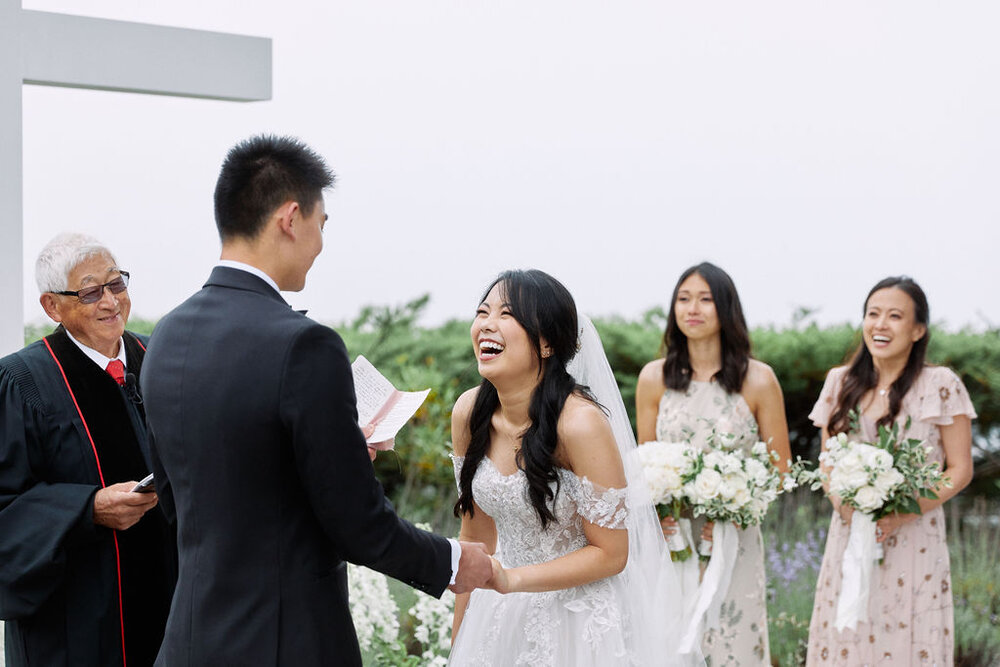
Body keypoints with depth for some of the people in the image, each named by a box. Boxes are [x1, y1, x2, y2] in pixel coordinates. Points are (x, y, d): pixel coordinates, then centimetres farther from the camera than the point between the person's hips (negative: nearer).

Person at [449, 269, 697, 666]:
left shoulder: (580, 423, -24)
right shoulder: (468, 413, -8)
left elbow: (610, 554, -18)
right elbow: (477, 533, 3)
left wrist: (511, 580, -25)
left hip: (584, 620, -5)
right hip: (505, 617, 5)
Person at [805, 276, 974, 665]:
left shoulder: (941, 386, -3)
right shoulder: (840, 383, 9)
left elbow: (960, 470, -2)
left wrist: (905, 513, -15)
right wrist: (844, 505, -7)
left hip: (915, 542, -3)